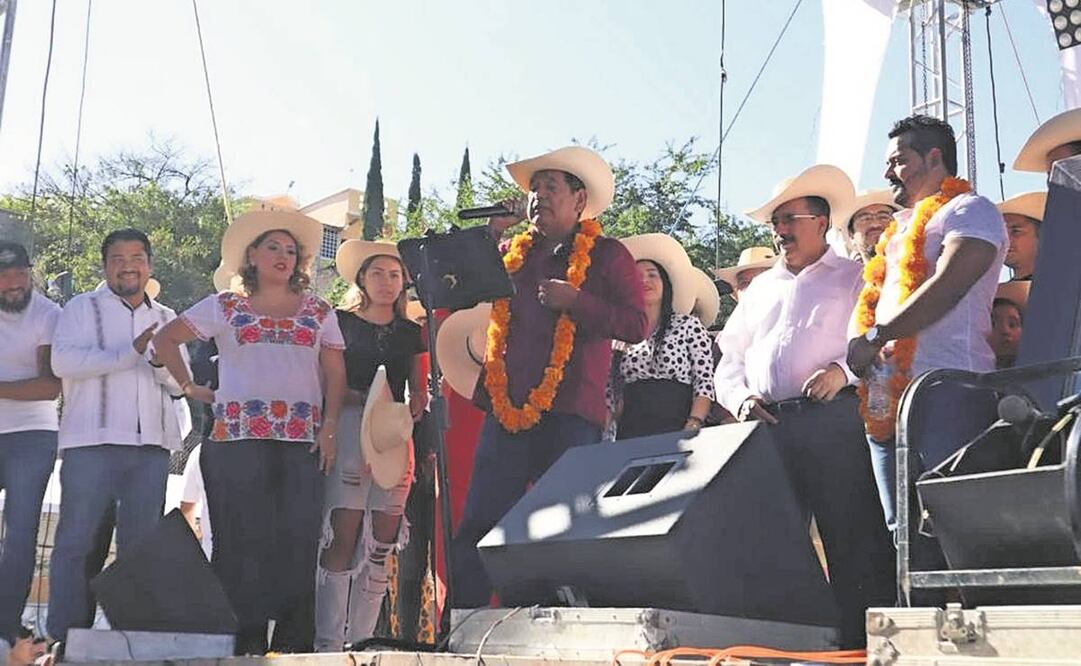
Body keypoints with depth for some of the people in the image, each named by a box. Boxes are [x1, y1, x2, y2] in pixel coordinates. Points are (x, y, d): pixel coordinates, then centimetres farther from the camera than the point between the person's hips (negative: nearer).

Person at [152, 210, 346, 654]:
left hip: (303, 439, 1)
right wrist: (189, 388, 7)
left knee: (299, 538, -4)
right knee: (245, 537, -4)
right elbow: (165, 339, 13)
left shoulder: (319, 313, 15)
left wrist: (329, 429, -2)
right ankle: (245, 641, 1)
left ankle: (293, 641, 2)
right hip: (239, 437, -1)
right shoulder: (225, 307, 12)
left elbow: (335, 375, 10)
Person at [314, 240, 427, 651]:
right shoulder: (341, 322, 10)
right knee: (344, 534, -12)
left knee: (383, 540, 1)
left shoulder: (411, 332, 19)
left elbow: (419, 391, 18)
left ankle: (363, 637, 6)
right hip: (349, 432, -4)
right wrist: (361, 399, -12)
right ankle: (328, 639, -10)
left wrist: (412, 412, -4)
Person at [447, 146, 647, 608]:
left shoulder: (606, 254, 7)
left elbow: (636, 325, -2)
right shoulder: (514, 253, 19)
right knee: (476, 531, 0)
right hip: (506, 411, 4)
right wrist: (492, 230, 9)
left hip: (569, 414, -4)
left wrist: (575, 302, -14)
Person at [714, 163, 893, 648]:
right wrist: (740, 398, 4)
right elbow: (729, 360, 24)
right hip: (767, 426, 5)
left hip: (833, 421, -5)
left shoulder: (854, 277, 13)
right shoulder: (760, 289, 28)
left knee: (852, 536, -9)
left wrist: (843, 370, -18)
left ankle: (860, 641, -5)